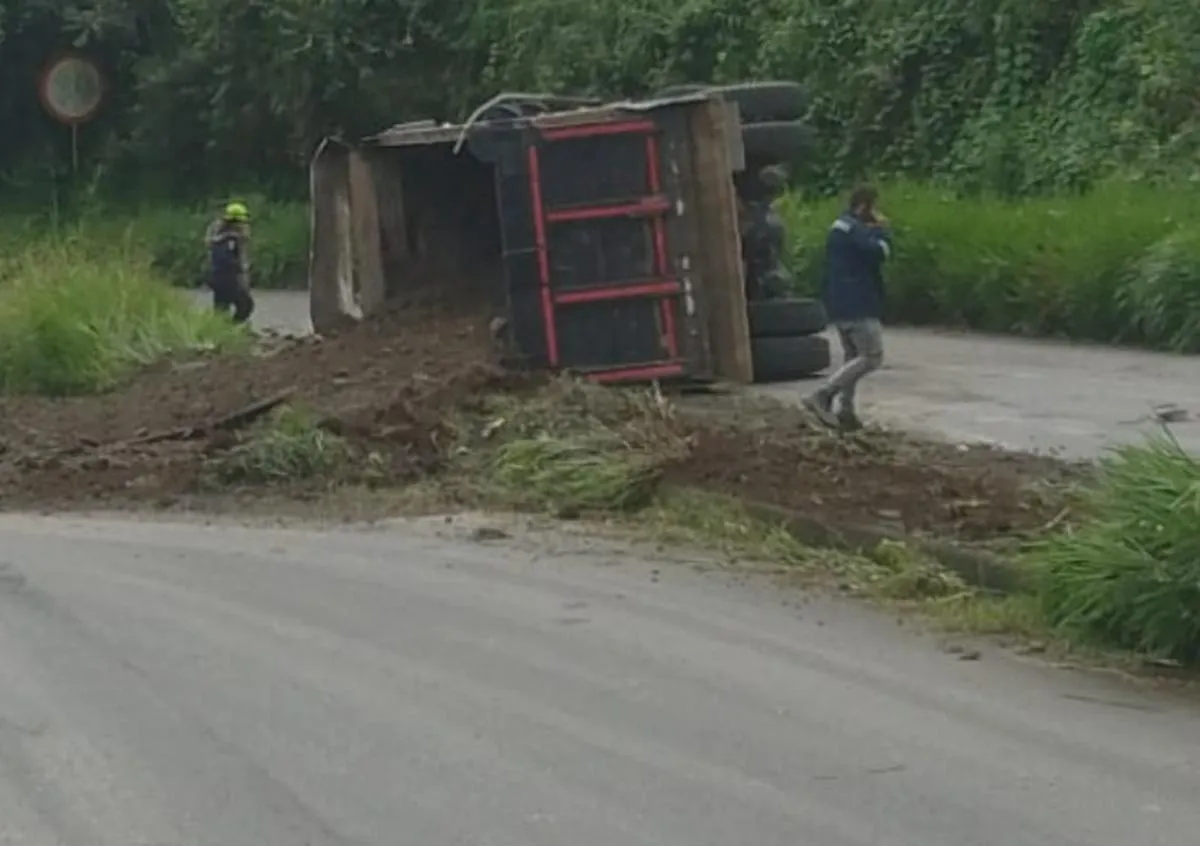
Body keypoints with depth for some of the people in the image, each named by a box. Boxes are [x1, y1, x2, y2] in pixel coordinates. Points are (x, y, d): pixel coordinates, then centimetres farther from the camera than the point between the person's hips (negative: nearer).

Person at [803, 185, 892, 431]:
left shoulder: (841, 227, 19)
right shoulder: (854, 229, -15)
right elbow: (880, 251, -23)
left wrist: (876, 231, 12)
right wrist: (883, 230, -7)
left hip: (840, 304, 11)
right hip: (857, 305, -11)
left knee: (853, 356, 16)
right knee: (871, 357, -11)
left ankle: (845, 411, 12)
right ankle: (823, 396, -19)